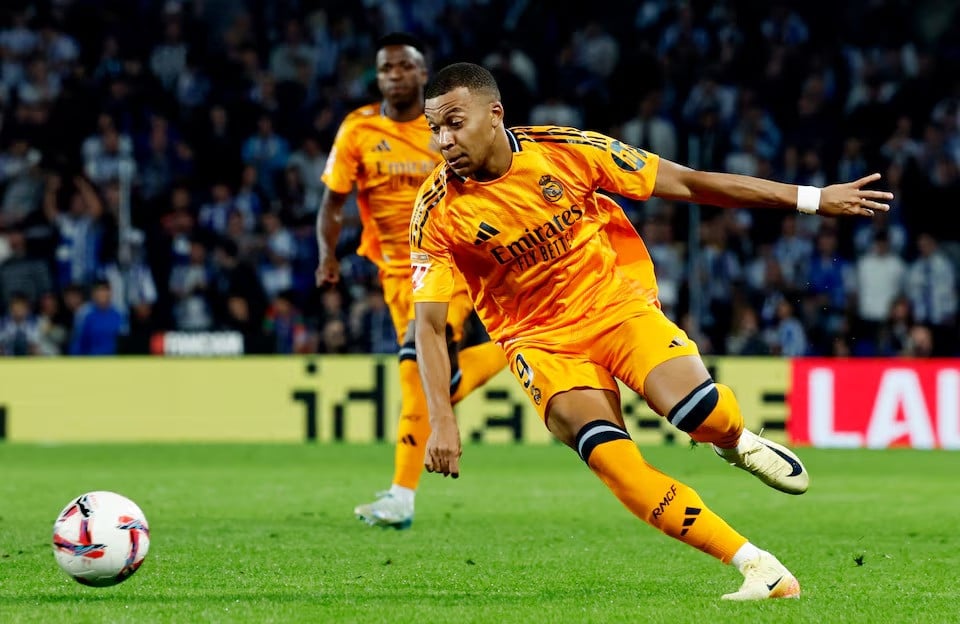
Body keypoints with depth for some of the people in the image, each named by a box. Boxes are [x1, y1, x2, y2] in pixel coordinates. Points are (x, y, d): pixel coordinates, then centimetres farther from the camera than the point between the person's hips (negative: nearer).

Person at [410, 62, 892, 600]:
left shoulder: (565, 151, -14)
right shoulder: (437, 213, -13)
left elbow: (687, 184, -8)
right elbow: (429, 324, -10)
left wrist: (812, 199, -6)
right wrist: (443, 420, -25)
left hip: (616, 302, 0)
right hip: (542, 342, 0)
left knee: (696, 408, -28)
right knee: (612, 459, -24)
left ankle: (737, 441, 10)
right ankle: (760, 570, -19)